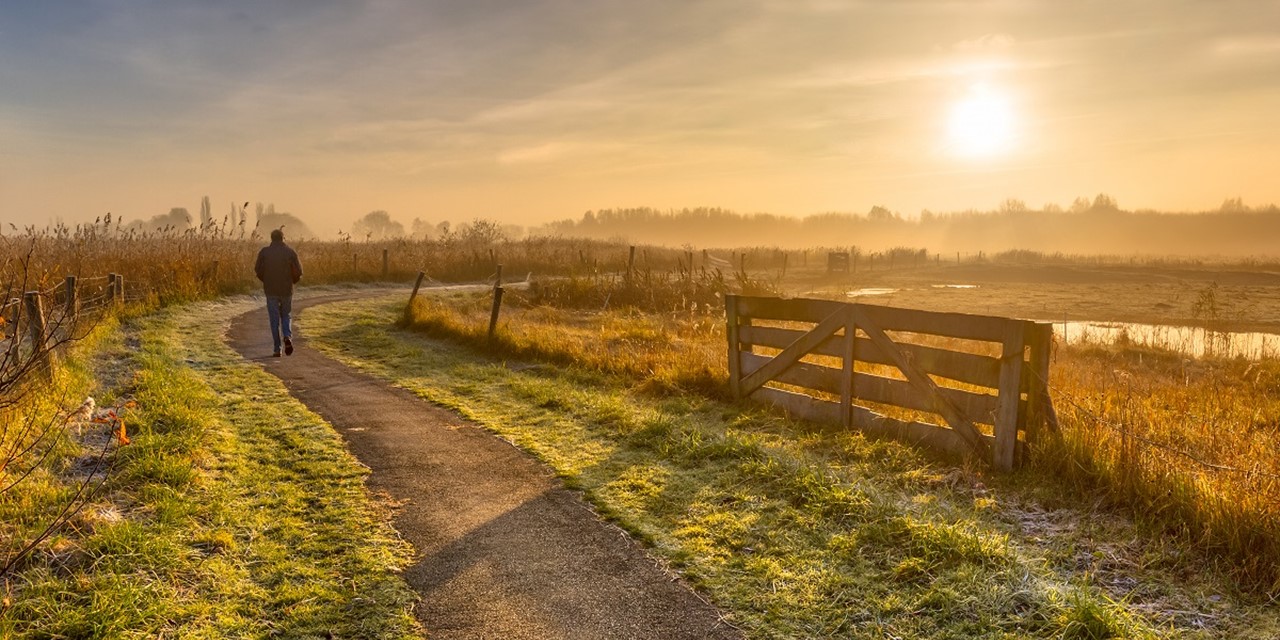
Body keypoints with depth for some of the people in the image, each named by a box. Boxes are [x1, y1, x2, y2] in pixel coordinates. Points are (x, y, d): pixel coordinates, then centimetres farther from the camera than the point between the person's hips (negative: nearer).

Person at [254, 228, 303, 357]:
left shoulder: (264, 251, -3)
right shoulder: (290, 251, -2)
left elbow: (258, 269, -2)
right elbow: (298, 271, -5)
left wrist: (266, 281, 17)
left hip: (271, 290, -1)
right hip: (287, 290, 1)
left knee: (274, 320, 5)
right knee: (285, 316, 17)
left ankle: (277, 350, 3)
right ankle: (287, 337, -10)